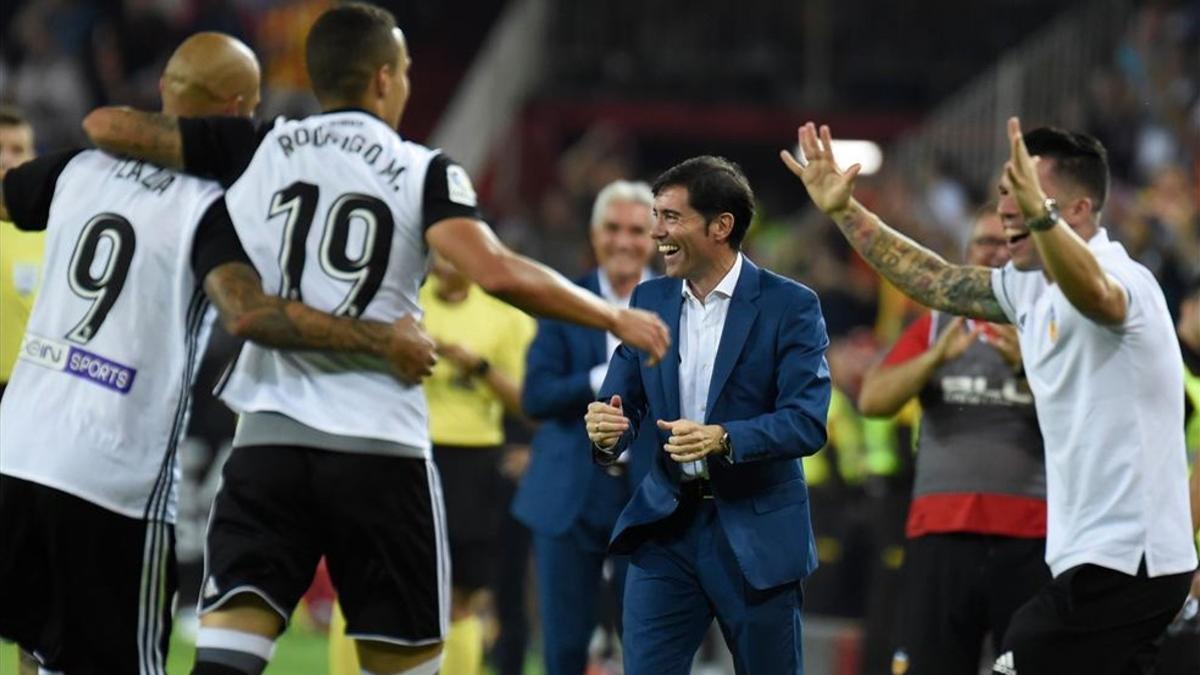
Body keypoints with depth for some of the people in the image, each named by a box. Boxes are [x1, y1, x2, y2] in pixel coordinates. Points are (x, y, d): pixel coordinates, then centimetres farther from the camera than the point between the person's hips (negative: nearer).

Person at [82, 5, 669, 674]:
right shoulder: (425, 172, 1)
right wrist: (614, 317, -3)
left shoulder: (256, 148, 7)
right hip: (381, 447, -1)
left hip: (271, 437, 2)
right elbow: (498, 273, -14)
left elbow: (106, 127, 5)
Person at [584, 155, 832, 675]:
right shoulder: (648, 300, 8)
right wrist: (606, 431, -18)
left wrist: (723, 439, -31)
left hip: (757, 535, -4)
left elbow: (807, 421, -15)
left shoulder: (789, 305, -8)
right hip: (665, 527, 4)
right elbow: (622, 404, 7)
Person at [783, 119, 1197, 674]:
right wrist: (843, 210, 20)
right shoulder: (1030, 287, 12)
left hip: (1122, 561, -10)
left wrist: (1039, 213, -58)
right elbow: (936, 284, 24)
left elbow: (1094, 293, -41)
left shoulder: (1121, 278, -17)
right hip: (1094, 559, 10)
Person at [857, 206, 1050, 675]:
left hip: (1030, 535, -2)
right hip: (939, 531, 2)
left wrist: (1026, 368, -21)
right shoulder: (936, 325, 15)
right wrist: (937, 357, -14)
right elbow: (872, 401, 2)